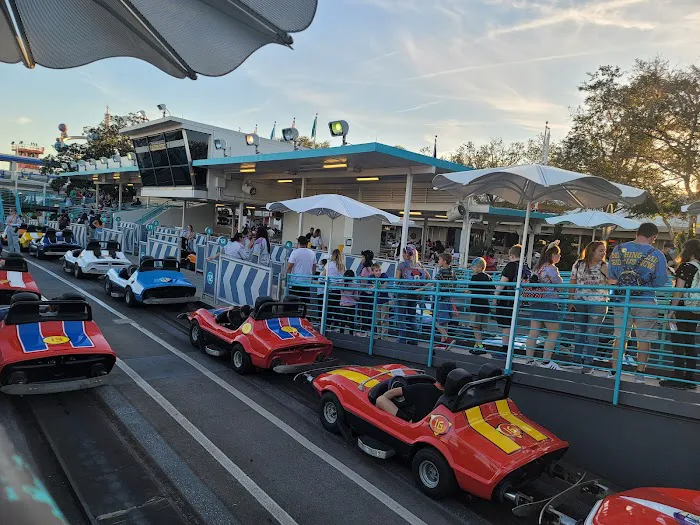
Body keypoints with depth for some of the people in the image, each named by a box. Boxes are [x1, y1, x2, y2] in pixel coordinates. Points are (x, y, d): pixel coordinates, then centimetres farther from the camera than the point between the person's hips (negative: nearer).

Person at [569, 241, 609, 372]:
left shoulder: (606, 267, 1)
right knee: (579, 332, 11)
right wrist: (571, 301, 2)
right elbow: (572, 284, 6)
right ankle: (577, 360, 22)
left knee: (592, 334, -2)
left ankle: (588, 363, 6)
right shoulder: (579, 264, 4)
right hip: (579, 303, 2)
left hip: (598, 304, -2)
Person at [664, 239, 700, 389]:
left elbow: (679, 290, -14)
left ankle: (678, 379, 0)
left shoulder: (685, 267, -12)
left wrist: (672, 309, -12)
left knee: (678, 344, -1)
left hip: (682, 309, -6)